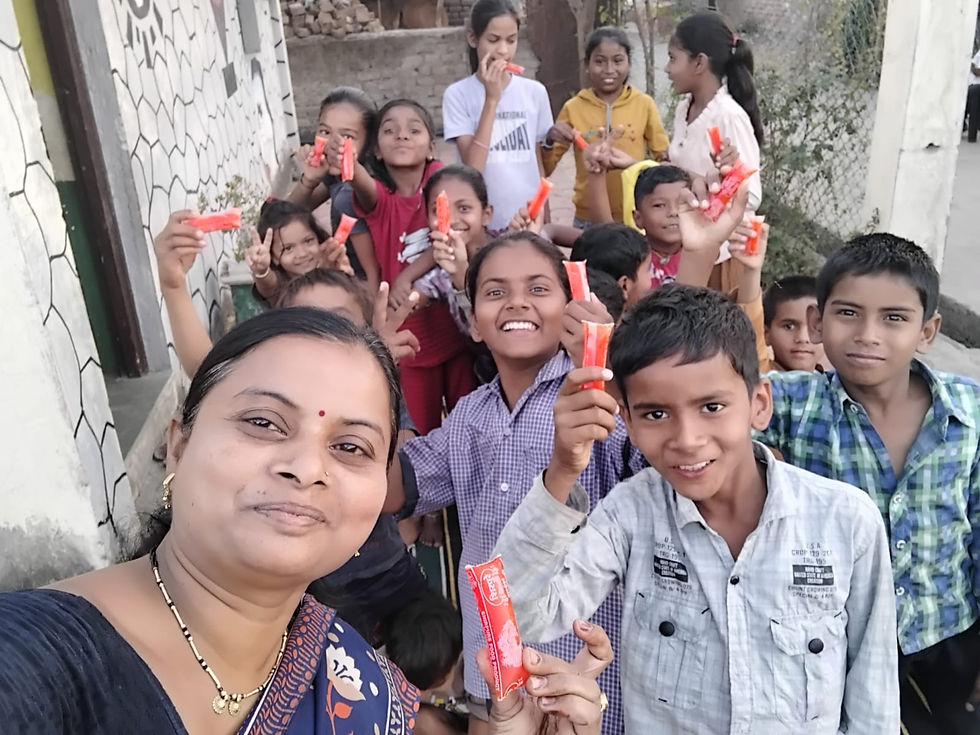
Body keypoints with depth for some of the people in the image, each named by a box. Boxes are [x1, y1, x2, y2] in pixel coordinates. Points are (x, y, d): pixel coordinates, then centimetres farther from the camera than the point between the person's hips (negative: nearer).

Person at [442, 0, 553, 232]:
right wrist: (491, 98, -17)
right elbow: (472, 167, -16)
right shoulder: (458, 94, -5)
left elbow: (539, 167, 10)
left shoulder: (535, 92, 4)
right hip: (482, 224, -3)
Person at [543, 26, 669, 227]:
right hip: (588, 218, 0)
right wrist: (550, 140, -17)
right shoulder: (573, 107, 0)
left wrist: (634, 164, -16)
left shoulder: (644, 104, -2)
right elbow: (546, 169, 3)